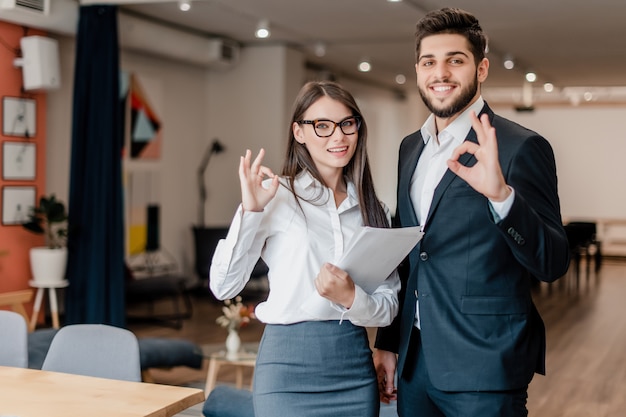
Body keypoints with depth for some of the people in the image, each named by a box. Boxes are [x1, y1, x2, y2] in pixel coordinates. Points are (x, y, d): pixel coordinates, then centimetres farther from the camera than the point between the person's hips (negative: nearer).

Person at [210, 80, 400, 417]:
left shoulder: (372, 210, 7)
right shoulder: (276, 196, -5)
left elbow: (389, 305, 5)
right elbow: (223, 287, -9)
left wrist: (351, 298, -15)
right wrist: (250, 210, -17)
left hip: (355, 366, 4)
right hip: (290, 365, -4)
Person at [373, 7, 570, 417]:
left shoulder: (521, 147, -11)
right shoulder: (410, 147, 10)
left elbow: (553, 264, -16)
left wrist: (501, 194, -31)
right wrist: (387, 344, 16)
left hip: (483, 371, -6)